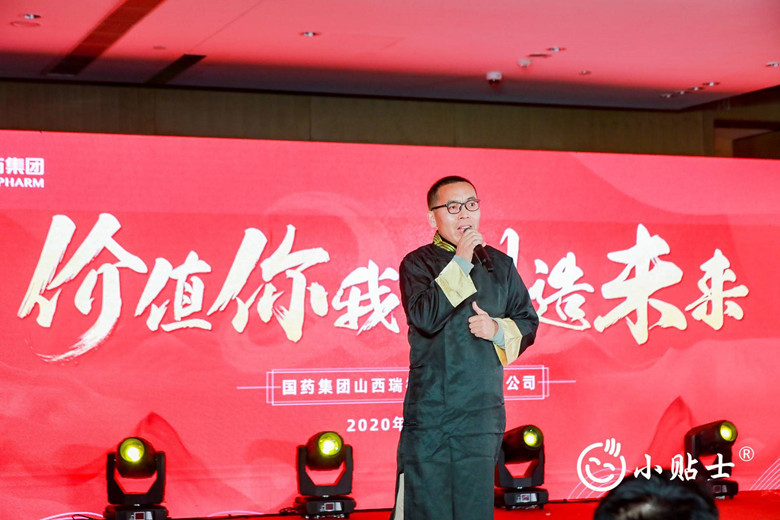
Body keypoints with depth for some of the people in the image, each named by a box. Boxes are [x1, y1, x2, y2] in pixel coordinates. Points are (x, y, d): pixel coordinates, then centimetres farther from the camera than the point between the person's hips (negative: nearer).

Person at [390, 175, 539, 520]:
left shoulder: (501, 265, 12)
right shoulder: (417, 264, 2)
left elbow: (528, 323, 16)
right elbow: (426, 317, -16)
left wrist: (499, 330, -5)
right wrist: (460, 262, -14)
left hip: (483, 411, 2)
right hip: (428, 411, -2)